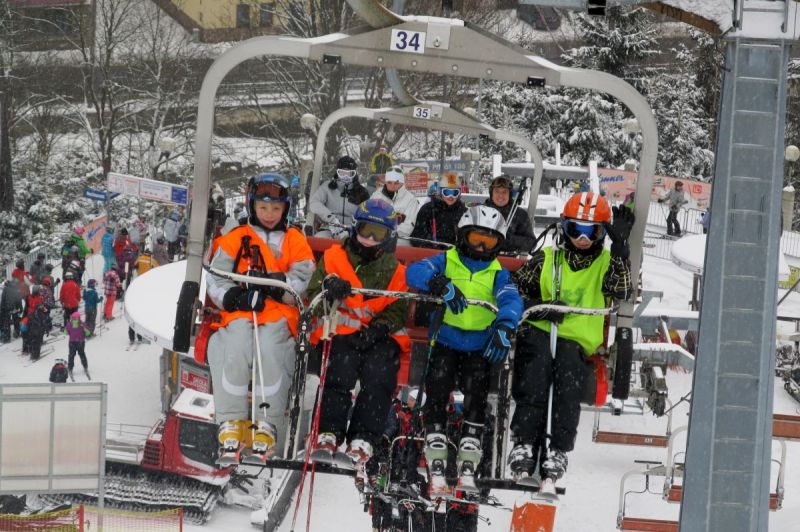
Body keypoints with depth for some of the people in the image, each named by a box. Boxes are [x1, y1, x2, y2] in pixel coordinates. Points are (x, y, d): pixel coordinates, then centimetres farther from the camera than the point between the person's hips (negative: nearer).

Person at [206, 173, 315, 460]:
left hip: (278, 317, 0)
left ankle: (267, 425, -25)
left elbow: (302, 285, 4)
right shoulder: (235, 239, 15)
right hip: (239, 314, 0)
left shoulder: (295, 242, 16)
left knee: (269, 352, -32)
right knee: (236, 351, -32)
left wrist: (274, 283, -13)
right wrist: (235, 296, -11)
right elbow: (216, 282, 9)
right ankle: (231, 422, -23)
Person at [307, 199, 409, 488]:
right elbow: (313, 295, 9)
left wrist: (378, 328, -11)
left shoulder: (395, 271, 19)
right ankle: (328, 435, -38)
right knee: (340, 372, -30)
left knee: (378, 378, -27)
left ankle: (361, 445, -35)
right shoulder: (333, 258, 15)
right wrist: (329, 289, -15)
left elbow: (398, 310, 9)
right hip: (340, 332, -1)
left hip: (379, 337, 1)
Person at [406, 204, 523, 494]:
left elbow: (511, 299, -10)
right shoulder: (446, 261, 6)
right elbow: (415, 272, -11)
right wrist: (439, 284, -32)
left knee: (476, 395, -15)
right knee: (437, 393, -16)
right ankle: (436, 468, -15)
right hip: (445, 342, -1)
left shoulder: (498, 273, 9)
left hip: (479, 347, 1)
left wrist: (504, 326, -31)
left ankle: (467, 468, -11)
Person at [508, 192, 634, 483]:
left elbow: (621, 290, -7)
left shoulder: (606, 262, 14)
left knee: (569, 372, -34)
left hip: (576, 341, 0)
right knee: (536, 367, -33)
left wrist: (620, 246, -14)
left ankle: (557, 451, -36)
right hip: (538, 330, 0)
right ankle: (524, 444, -38)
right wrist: (537, 307, -4)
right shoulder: (546, 259, 16)